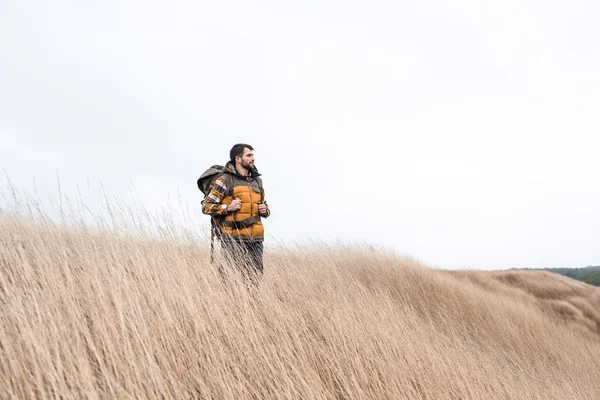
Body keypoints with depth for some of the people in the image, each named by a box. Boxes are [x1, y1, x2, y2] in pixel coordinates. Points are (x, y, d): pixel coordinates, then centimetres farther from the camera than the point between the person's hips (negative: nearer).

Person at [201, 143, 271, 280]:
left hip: (255, 239, 6)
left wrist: (265, 210, 6)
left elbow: (263, 203, 29)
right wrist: (228, 207, -16)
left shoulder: (257, 180, 15)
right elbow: (206, 206, -3)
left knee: (257, 276, 6)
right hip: (234, 239, -5)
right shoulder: (225, 180, -3)